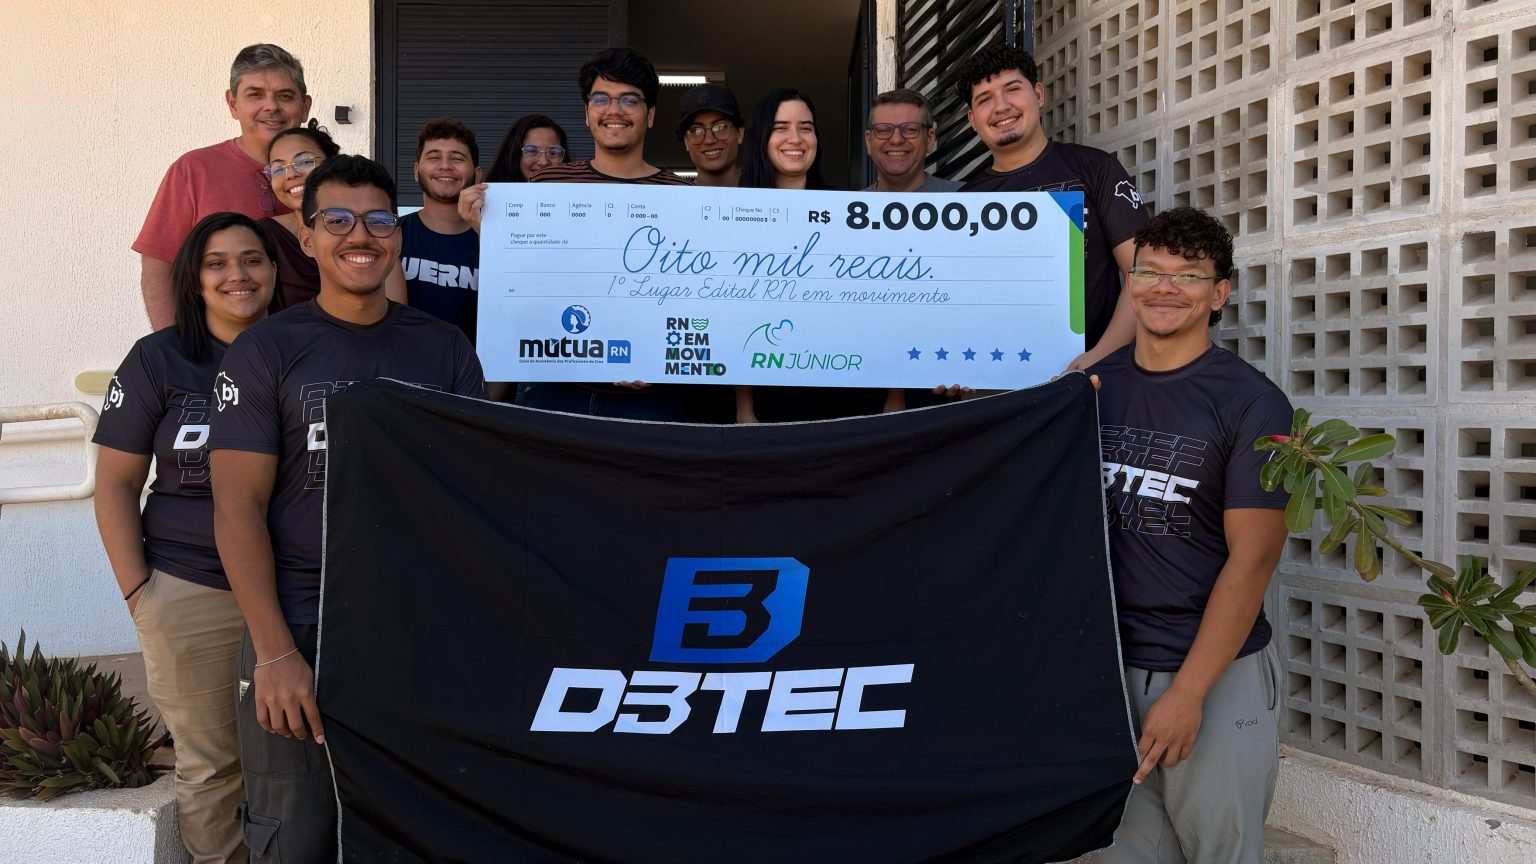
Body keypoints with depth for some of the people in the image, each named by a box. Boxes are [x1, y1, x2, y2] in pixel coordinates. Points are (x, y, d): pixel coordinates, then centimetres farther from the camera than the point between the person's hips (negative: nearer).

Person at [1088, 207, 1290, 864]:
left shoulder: (1252, 403, -7)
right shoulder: (1091, 385, 6)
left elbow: (1252, 556, -12)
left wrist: (1187, 692, -16)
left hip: (1217, 671, -4)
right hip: (1106, 665, 4)